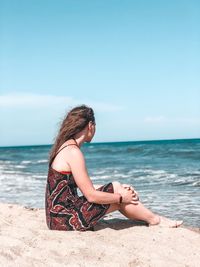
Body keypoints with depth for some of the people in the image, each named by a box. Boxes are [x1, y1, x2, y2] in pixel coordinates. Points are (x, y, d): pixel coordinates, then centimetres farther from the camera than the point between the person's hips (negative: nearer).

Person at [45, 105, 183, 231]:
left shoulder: (66, 147, 11)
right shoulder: (73, 152, -18)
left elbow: (87, 188, 14)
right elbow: (91, 195, -19)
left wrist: (118, 189, 8)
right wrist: (121, 197, -5)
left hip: (59, 216, 9)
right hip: (65, 219, -9)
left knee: (116, 187, 9)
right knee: (116, 188, -4)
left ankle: (150, 218, 19)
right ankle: (154, 220, 14)